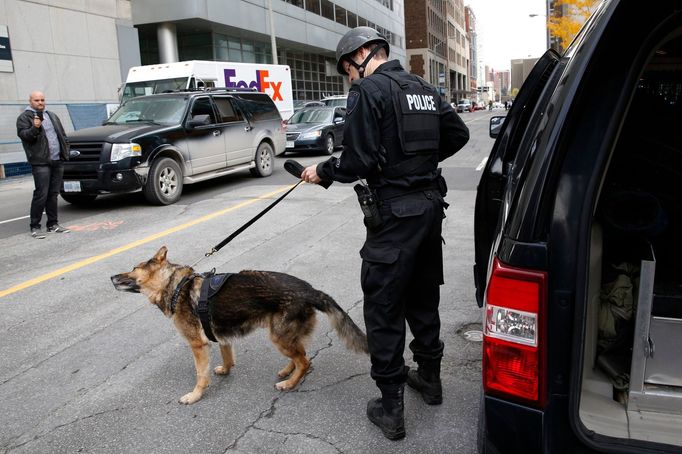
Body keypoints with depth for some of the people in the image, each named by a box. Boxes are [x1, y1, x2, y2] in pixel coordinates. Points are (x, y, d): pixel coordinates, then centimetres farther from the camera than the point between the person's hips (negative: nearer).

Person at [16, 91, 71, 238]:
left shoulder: (52, 115, 22)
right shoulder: (24, 117, 3)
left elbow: (62, 134, 25)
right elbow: (22, 134, -10)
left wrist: (65, 149, 13)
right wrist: (34, 128, -26)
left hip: (58, 161, 6)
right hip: (40, 162, -6)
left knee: (53, 194, 9)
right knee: (41, 194, -9)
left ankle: (53, 224, 16)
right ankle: (35, 227, -2)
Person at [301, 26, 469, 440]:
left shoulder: (368, 90, -12)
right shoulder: (423, 88, 12)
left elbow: (359, 161, -18)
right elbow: (458, 133, 19)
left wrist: (322, 171, -2)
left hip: (395, 213, -8)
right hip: (430, 204, 8)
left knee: (383, 309, 2)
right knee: (423, 296, 21)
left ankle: (391, 408, 10)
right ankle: (430, 377, 36)